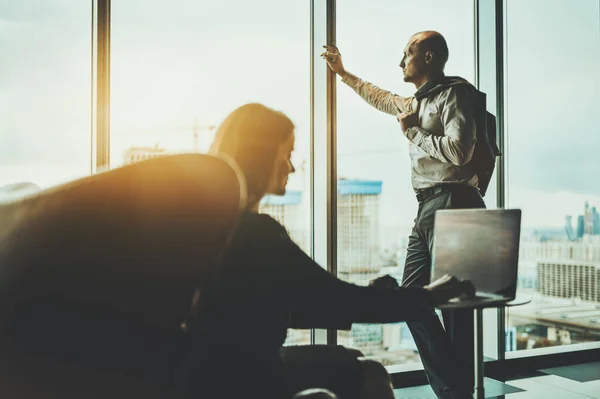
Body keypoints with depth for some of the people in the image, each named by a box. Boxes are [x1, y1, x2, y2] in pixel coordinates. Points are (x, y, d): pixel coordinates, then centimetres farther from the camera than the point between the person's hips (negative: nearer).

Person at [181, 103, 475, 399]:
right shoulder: (254, 231, -23)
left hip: (218, 366, 8)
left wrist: (362, 302, 8)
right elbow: (337, 298, -20)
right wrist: (426, 298, -8)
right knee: (364, 375, 4)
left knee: (354, 366, 14)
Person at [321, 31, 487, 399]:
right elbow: (380, 98, 42)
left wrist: (413, 131, -7)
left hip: (452, 204, -9)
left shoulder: (454, 94, -5)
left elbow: (459, 151, -19)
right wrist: (342, 72, 47)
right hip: (428, 208, 10)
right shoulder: (418, 102, 23)